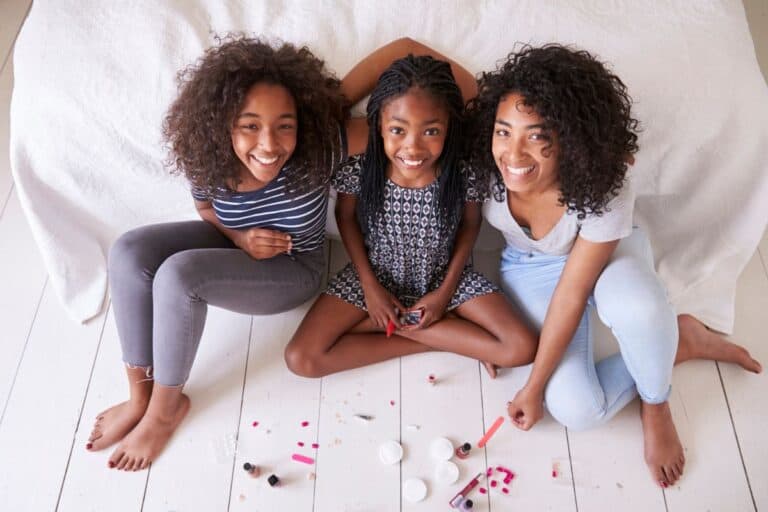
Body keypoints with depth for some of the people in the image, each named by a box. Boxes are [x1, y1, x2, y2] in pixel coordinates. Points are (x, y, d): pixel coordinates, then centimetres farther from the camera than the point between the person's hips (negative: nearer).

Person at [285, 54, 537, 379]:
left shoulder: (463, 173, -26)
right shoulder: (360, 168, -26)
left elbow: (470, 223, -6)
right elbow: (346, 217, -6)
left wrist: (446, 291, -9)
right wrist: (369, 286, -9)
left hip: (443, 276, 0)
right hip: (375, 275, 1)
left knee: (521, 348, -13)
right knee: (300, 359, -14)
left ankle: (393, 325, -3)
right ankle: (446, 336, -6)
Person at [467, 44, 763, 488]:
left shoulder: (606, 192, -34)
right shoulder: (486, 160, -30)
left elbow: (571, 294, -27)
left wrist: (534, 387, -18)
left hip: (609, 251, -2)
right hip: (529, 269, 2)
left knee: (637, 309, -42)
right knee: (577, 410, -17)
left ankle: (656, 404, -6)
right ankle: (676, 341, 10)